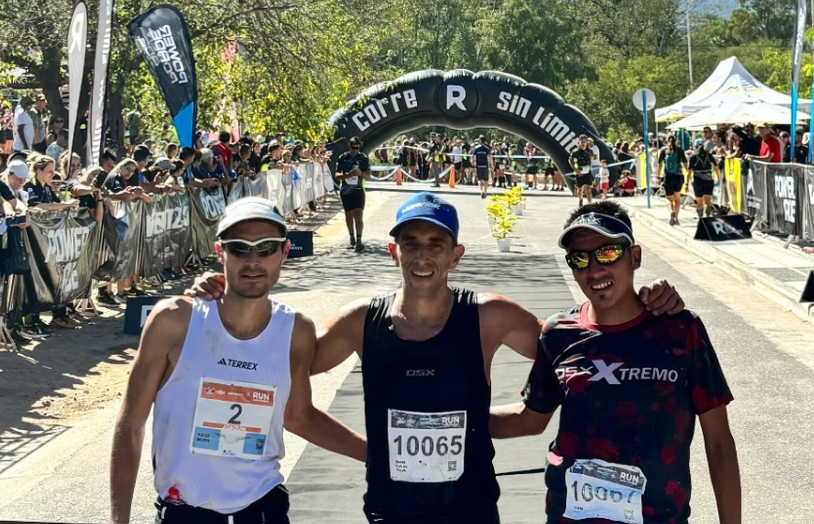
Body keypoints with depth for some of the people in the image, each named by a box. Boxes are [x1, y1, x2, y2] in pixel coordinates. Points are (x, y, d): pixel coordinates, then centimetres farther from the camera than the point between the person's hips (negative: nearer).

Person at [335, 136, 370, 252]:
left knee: (359, 215, -14)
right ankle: (352, 237, 30)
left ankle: (359, 240, -21)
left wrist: (361, 173, -19)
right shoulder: (343, 158, 1)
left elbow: (368, 175, 3)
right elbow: (337, 175, 1)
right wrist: (348, 174, -19)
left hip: (358, 189, -2)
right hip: (346, 190, 2)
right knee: (349, 214, 14)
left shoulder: (363, 158, 0)